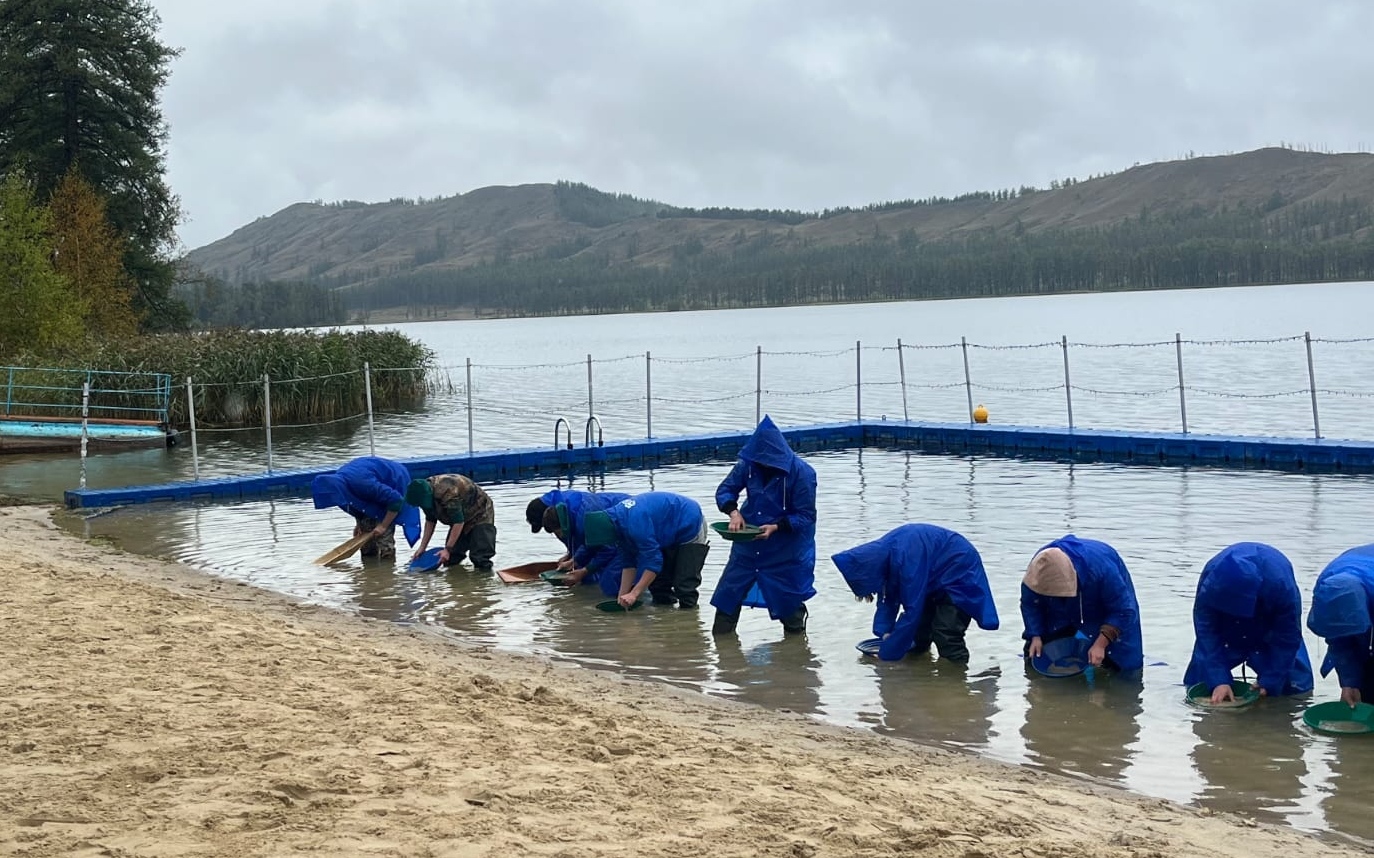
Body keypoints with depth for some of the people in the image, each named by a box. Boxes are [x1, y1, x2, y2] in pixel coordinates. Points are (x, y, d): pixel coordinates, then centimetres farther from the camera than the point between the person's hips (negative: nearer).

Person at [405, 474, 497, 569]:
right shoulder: (426, 491, -10)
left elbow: (458, 522, -36)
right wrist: (422, 547, 1)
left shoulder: (447, 492, -39)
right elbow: (430, 520, 4)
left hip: (480, 515, -9)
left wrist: (447, 549, -32)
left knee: (480, 558, -20)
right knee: (450, 560, 0)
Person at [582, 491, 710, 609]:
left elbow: (653, 559, -34)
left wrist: (634, 594, -33)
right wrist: (622, 596, -5)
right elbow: (628, 561, -1)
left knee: (684, 585, -15)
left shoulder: (635, 523, -37)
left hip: (691, 527, -10)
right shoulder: (616, 520, -7)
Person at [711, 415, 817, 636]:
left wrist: (776, 527, -30)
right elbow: (725, 490, -1)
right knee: (728, 593, 8)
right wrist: (733, 511, -21)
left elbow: (806, 516, -17)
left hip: (787, 548, -4)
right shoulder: (749, 463, -12)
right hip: (748, 543, 4)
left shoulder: (802, 473, -23)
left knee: (790, 600, 8)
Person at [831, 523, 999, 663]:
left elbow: (912, 611, -32)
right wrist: (885, 631, -9)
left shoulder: (907, 559, -37)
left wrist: (887, 653, -25)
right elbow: (889, 596, 2)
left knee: (945, 635, -19)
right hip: (936, 577, 9)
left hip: (960, 573, -9)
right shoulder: (881, 551, -11)